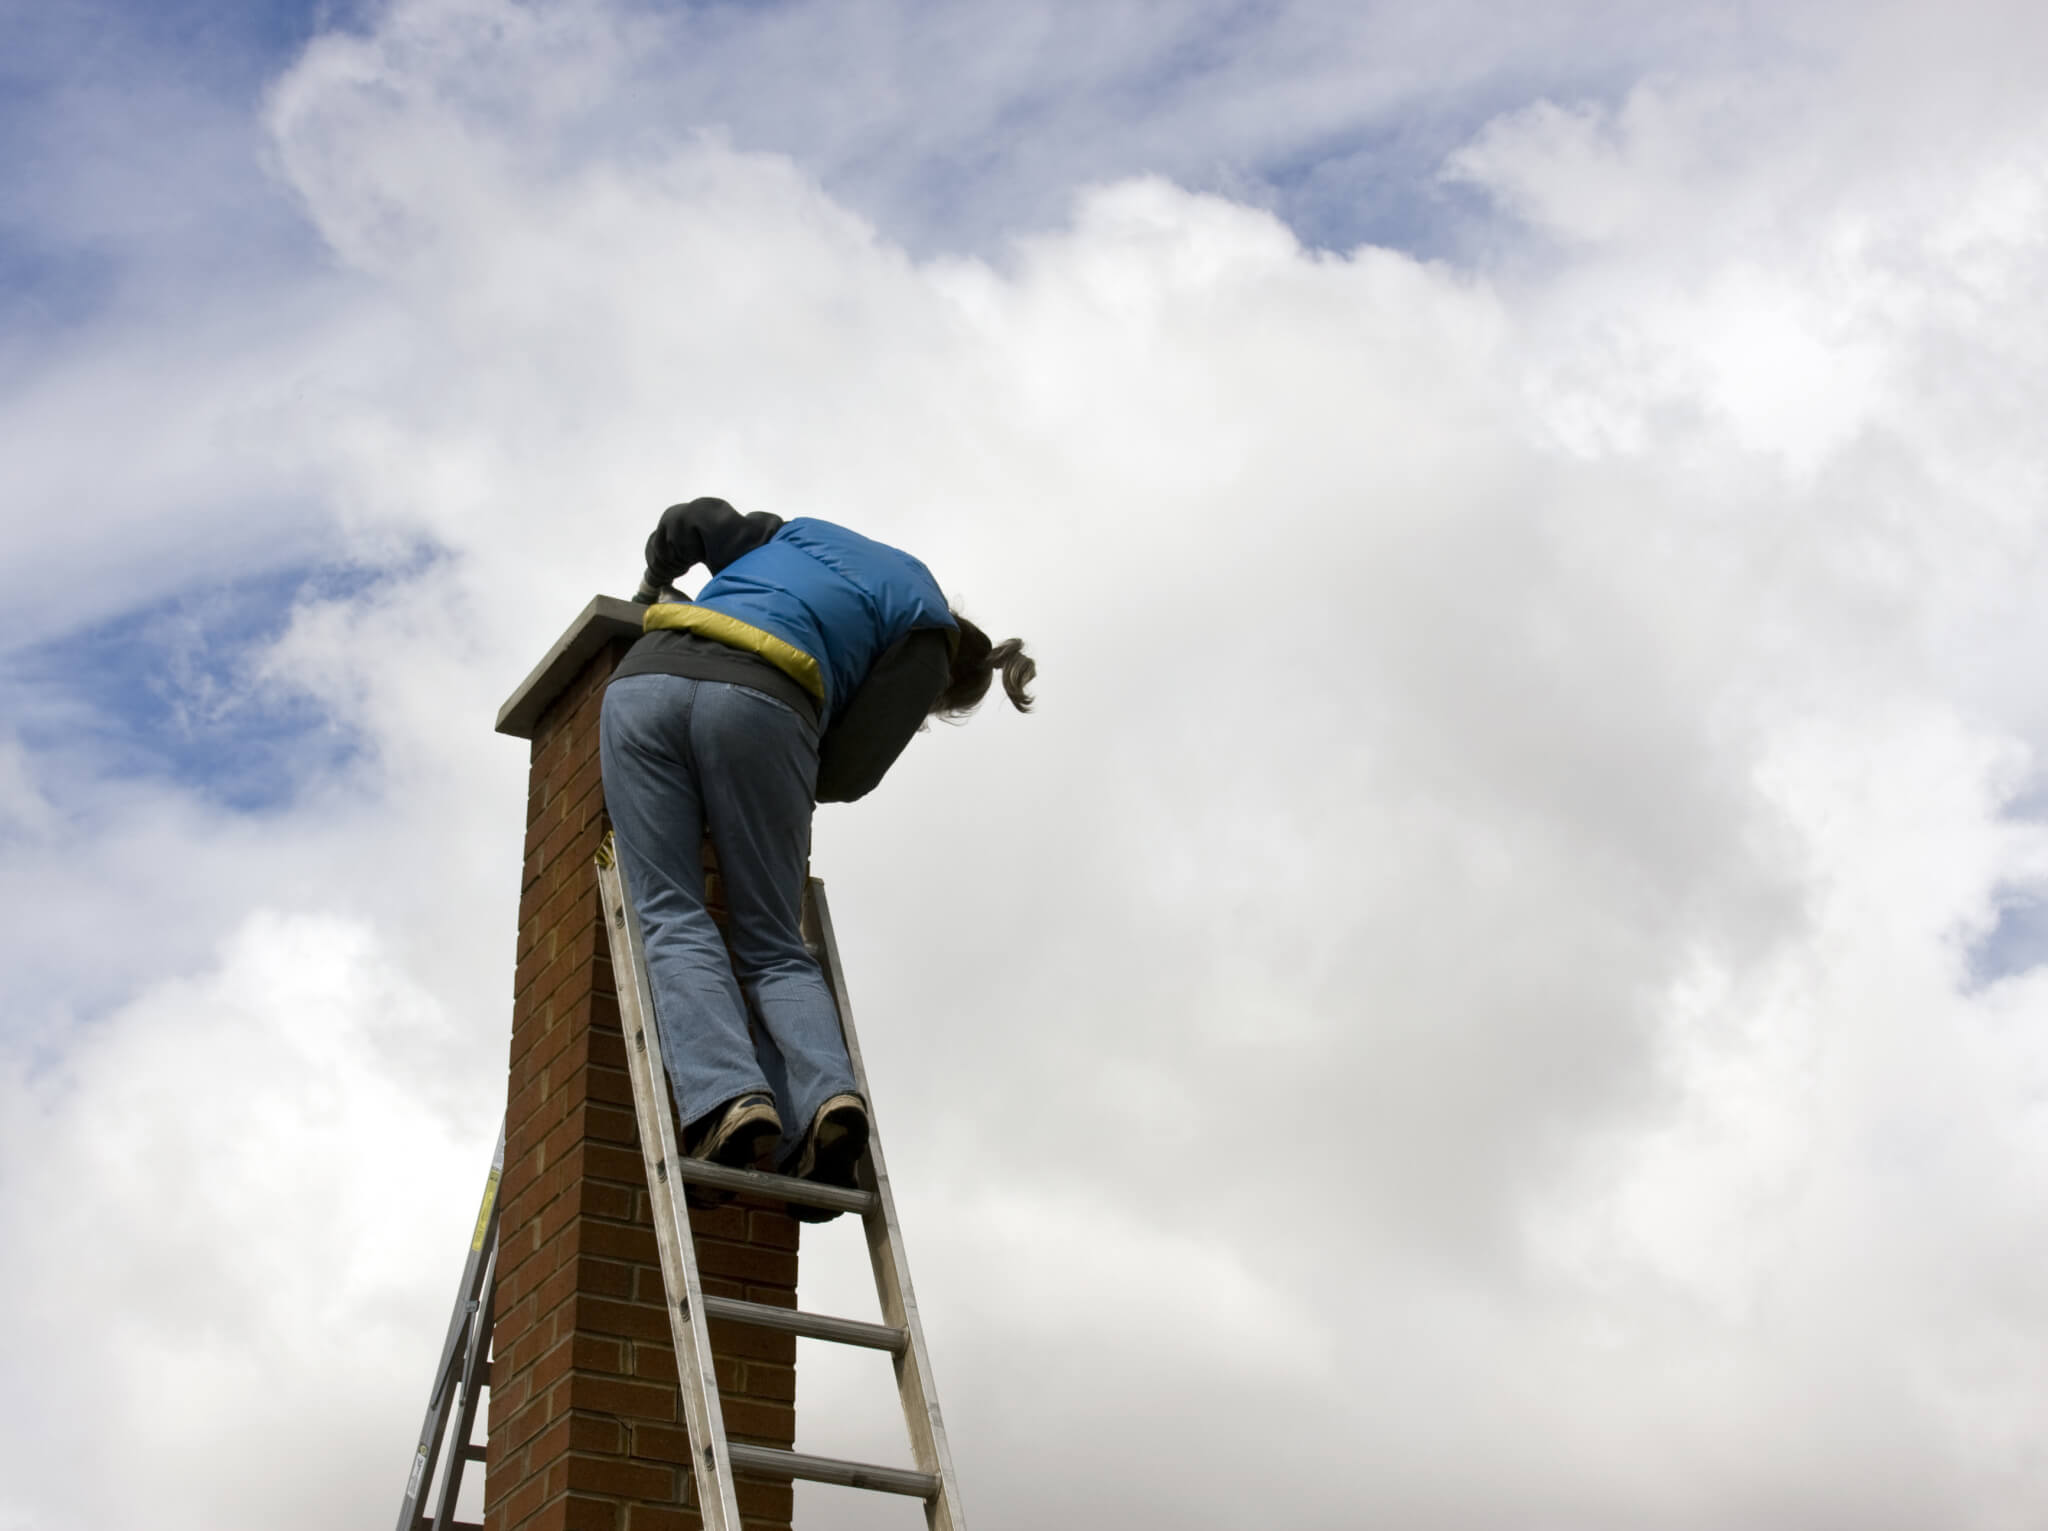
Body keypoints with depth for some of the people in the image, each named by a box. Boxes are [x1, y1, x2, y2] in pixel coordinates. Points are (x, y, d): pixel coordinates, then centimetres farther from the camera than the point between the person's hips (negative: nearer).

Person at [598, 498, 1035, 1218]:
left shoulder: (806, 533, 36)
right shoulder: (927, 637, 19)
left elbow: (688, 522, 31)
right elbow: (850, 771, 10)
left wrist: (654, 585, 49)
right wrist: (784, 786, 29)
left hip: (644, 682, 3)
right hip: (759, 704, -3)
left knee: (672, 919, -6)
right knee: (771, 941, 5)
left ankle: (725, 1098, -28)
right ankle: (827, 1094, -19)